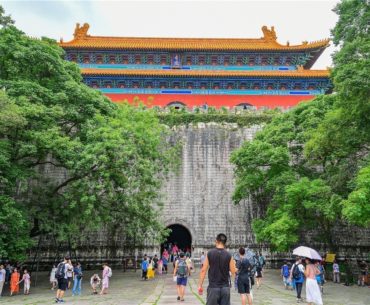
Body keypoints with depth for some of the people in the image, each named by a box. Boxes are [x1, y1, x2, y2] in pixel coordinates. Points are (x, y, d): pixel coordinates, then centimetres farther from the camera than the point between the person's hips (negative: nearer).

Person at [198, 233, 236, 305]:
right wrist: (233, 264, 19)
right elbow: (233, 272, 0)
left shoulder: (210, 254, -5)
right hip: (225, 288, 1)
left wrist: (200, 285, 2)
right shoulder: (228, 255, -4)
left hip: (213, 288, -1)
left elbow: (203, 270, -5)